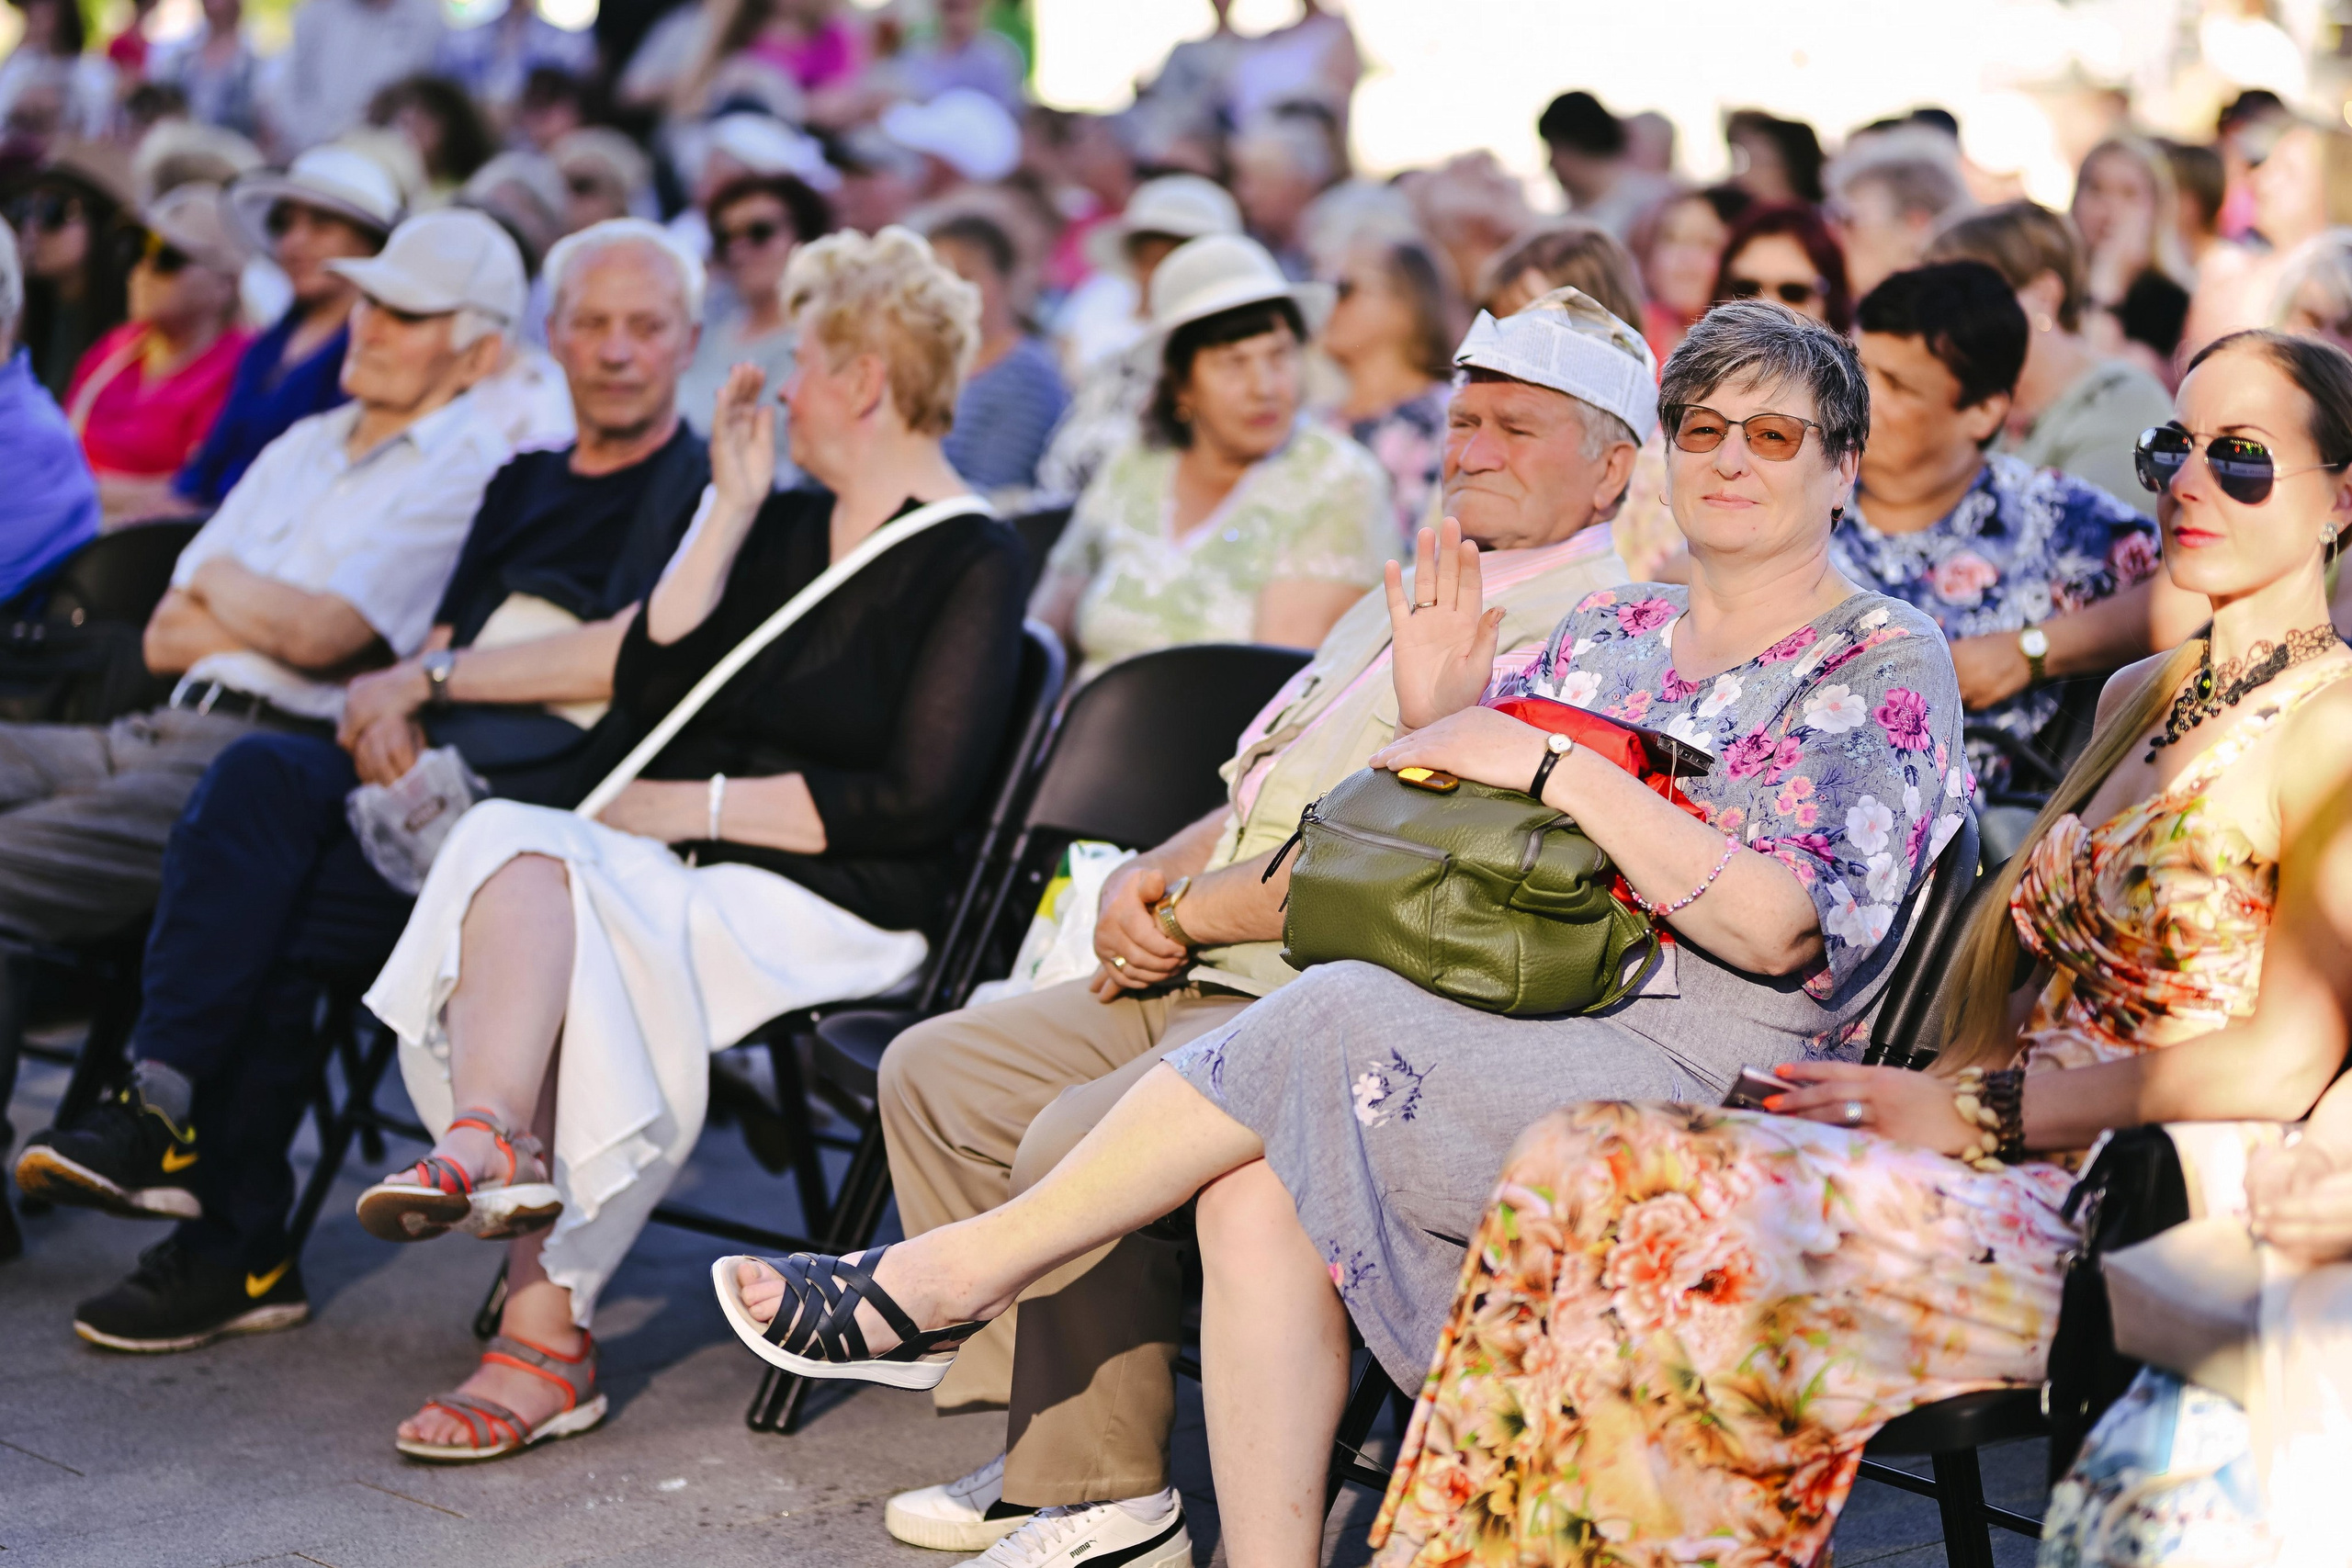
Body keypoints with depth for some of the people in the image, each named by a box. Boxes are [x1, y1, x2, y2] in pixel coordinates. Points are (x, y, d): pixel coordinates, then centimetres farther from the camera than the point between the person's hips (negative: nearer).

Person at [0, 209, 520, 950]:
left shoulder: (471, 468, -1)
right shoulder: (302, 447, 24)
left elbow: (314, 635, -12)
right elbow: (165, 639, 17)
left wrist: (218, 577, 7)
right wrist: (279, 623, 0)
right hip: (167, 726, 8)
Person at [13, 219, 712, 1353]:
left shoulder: (707, 488, 4)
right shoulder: (525, 486, 28)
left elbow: (639, 659, -10)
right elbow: (443, 640, 21)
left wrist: (432, 676, -4)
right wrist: (393, 711, -4)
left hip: (555, 783, -6)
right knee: (257, 779, -25)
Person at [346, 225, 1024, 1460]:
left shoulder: (974, 562, -1)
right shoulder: (785, 525, 21)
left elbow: (916, 799, -12)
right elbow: (645, 695, 9)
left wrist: (695, 806, -10)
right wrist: (729, 513, 6)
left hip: (833, 908, -6)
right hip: (690, 881, 6)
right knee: (516, 848, -26)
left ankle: (532, 1305, -35)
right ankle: (491, 1152, -46)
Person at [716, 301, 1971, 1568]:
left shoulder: (1885, 666, 2)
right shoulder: (1609, 632, 19)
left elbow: (1778, 931, -13)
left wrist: (1560, 769, -15)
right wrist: (1429, 726, 0)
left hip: (1706, 1073, -5)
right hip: (1519, 1049, 6)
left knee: (1330, 1019, -26)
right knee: (1257, 1199, -25)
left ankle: (960, 1268, -15)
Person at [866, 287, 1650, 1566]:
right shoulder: (1416, 594, 22)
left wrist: (1190, 913, -12)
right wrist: (1149, 876, 3)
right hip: (1214, 982, 10)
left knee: (1077, 1140, -28)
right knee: (934, 1070, 5)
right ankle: (1038, 1429, 5)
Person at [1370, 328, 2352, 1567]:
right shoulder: (2138, 697, 20)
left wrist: (1972, 1113, -13)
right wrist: (1926, 1092, 1)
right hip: (2022, 1168, 8)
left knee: (1691, 1224, -28)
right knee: (1581, 1163, -15)